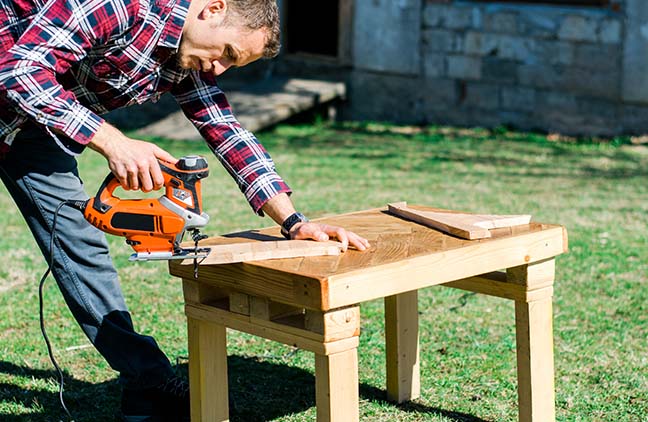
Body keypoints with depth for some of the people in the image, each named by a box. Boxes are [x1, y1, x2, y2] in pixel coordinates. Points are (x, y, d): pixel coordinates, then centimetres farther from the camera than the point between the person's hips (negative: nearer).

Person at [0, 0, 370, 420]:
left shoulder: (191, 64, -3)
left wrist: (293, 222, -9)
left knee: (81, 242, 4)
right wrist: (112, 141, -39)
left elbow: (228, 134, 0)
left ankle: (148, 385, 6)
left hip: (34, 126, 7)